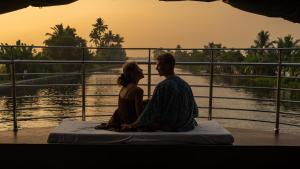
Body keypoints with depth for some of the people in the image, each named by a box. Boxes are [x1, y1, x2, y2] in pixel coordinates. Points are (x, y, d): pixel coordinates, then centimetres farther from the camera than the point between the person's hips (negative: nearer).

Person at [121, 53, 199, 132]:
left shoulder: (163, 86, -19)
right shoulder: (185, 84, 2)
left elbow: (150, 110, -16)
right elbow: (195, 111, 10)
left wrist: (132, 126, -7)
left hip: (168, 127, -7)